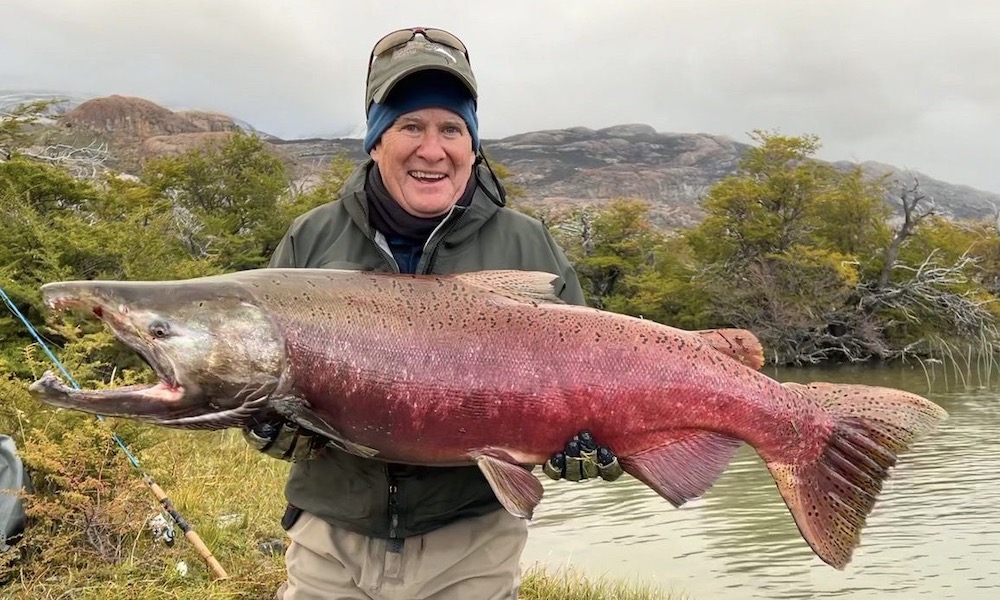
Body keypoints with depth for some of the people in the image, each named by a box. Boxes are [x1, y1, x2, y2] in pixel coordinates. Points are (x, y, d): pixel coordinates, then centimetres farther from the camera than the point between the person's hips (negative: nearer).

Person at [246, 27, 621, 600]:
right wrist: (274, 420, -17)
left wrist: (583, 445, -19)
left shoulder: (528, 247, -3)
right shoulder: (311, 241, 0)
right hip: (332, 542, 1)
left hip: (474, 547, -1)